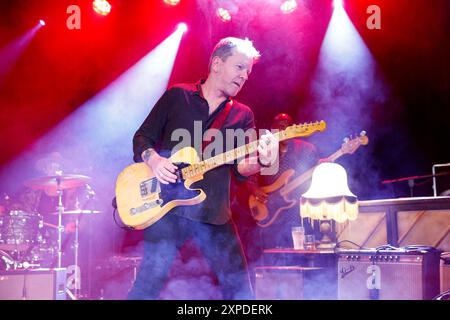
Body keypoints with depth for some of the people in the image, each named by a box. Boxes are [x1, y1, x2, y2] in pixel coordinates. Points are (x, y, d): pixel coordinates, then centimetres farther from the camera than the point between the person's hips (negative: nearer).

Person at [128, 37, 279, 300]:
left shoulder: (243, 115, 14)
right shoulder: (177, 96, 9)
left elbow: (241, 166, 3)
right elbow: (142, 137, 10)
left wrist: (262, 162, -19)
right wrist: (153, 159, -12)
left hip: (214, 213, 3)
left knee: (239, 287, 2)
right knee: (151, 280, -8)